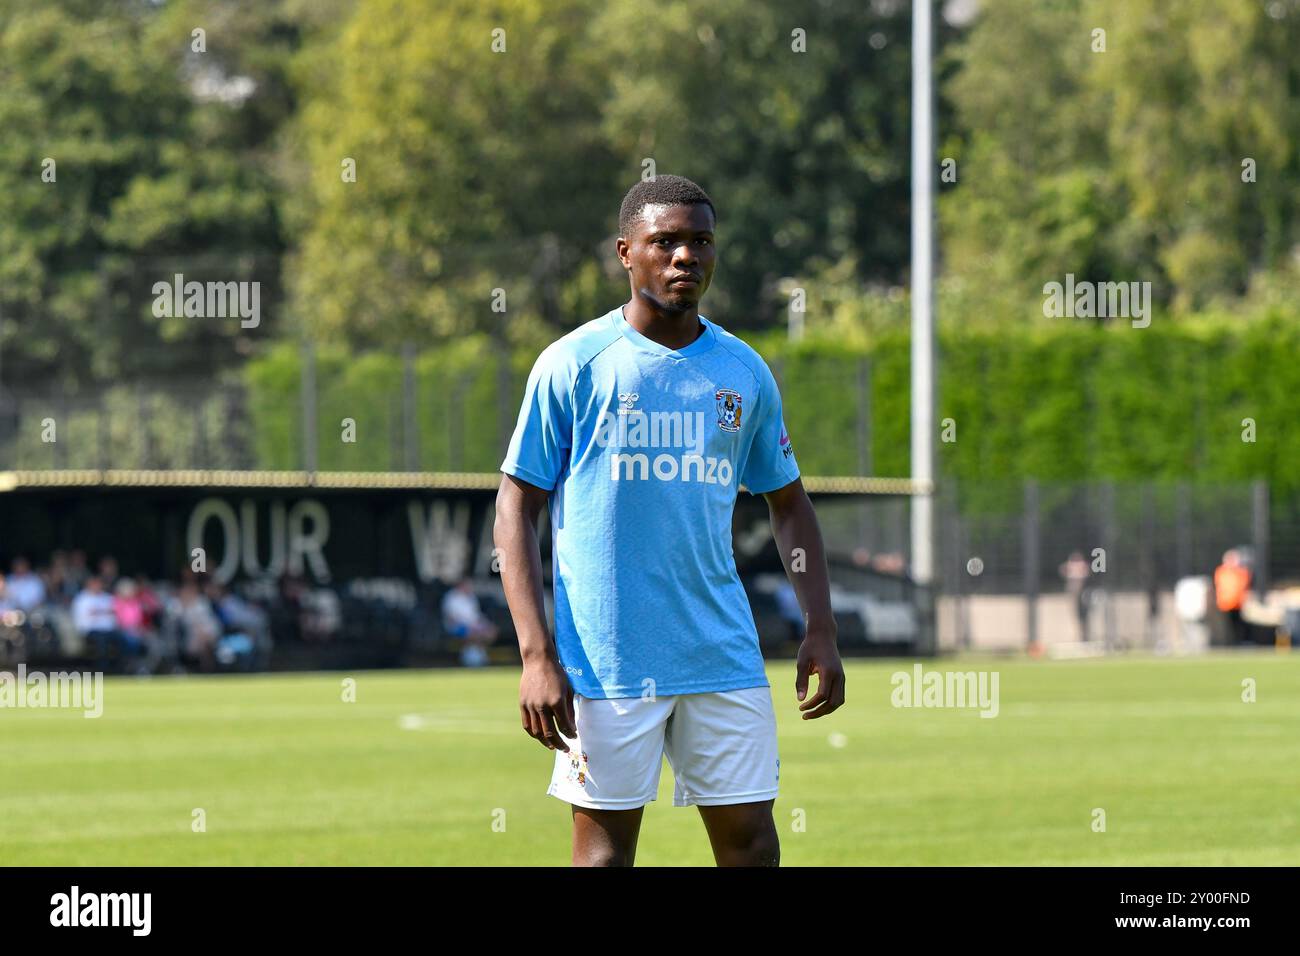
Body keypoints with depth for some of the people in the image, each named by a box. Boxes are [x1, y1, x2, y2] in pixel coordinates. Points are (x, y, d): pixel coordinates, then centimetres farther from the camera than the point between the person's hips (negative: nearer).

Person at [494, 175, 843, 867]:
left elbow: (789, 503, 19)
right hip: (605, 659, -4)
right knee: (605, 843, 0)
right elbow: (516, 507, -3)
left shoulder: (744, 373, 9)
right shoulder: (574, 364, -3)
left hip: (725, 655, 4)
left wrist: (821, 630, 9)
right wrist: (536, 654, -12)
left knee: (750, 838, 1)